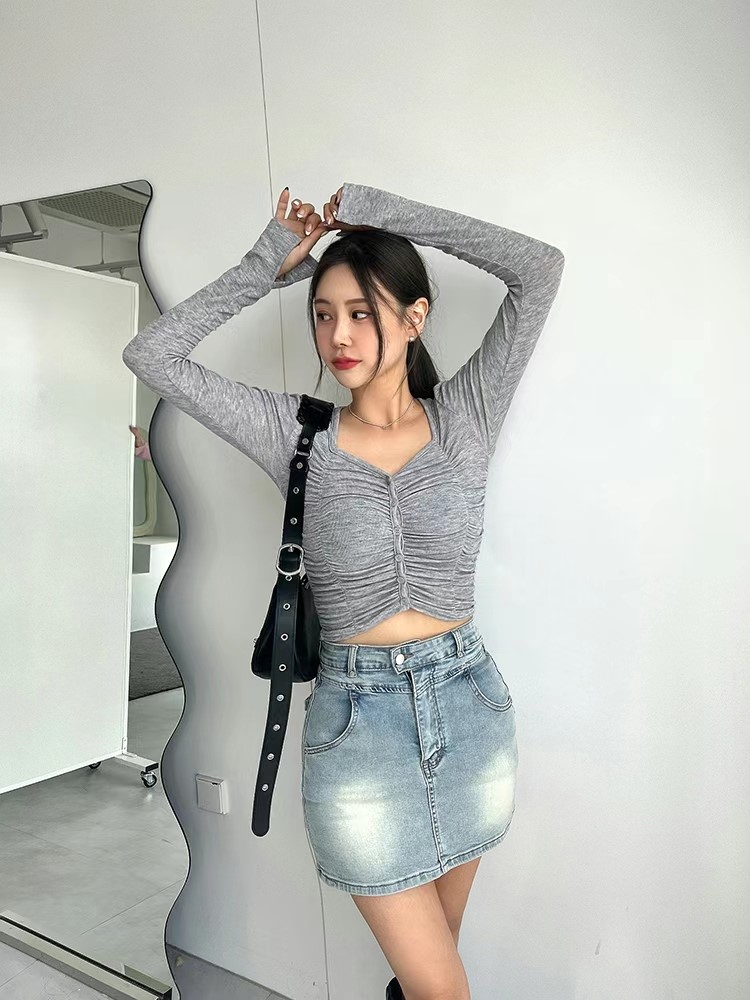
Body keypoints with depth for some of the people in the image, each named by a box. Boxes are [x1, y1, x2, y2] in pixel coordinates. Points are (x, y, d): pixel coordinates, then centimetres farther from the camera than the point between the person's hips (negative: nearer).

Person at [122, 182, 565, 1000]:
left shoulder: (464, 418, -2)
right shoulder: (296, 433, -3)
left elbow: (540, 268, -7)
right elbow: (150, 353, -4)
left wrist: (378, 210, -5)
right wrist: (268, 264, -3)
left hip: (467, 701, 2)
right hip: (357, 714, -1)